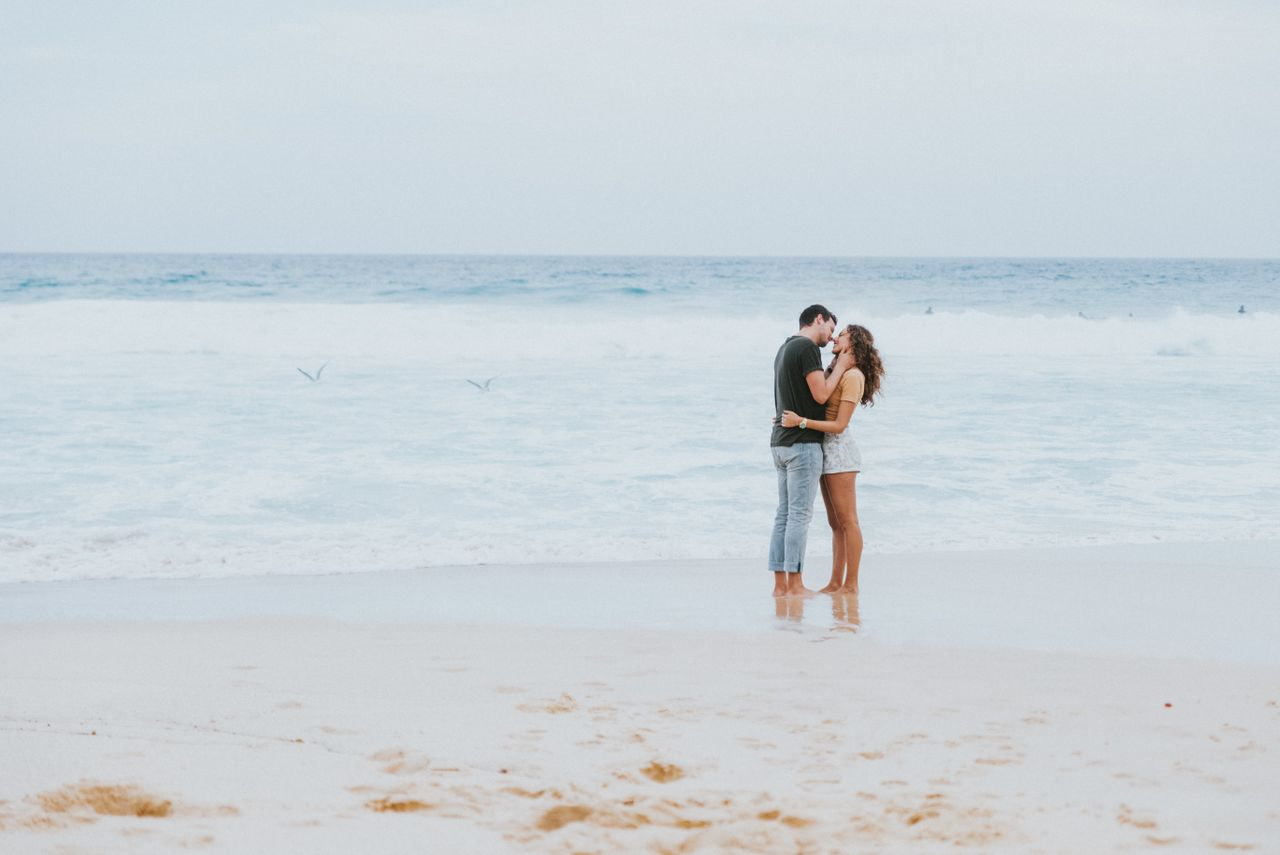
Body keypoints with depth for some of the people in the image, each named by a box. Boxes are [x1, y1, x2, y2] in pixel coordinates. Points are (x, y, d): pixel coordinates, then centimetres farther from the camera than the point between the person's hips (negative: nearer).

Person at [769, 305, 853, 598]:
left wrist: (833, 368, 14)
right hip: (803, 442, -9)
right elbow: (821, 395, -16)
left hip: (781, 442, 9)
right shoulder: (807, 348, -12)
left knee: (784, 514, 8)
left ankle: (780, 583, 8)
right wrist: (840, 367, -3)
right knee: (800, 514, -7)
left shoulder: (785, 349, 18)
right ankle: (795, 584, -7)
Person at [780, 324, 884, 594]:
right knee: (836, 522, 10)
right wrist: (789, 419, 12)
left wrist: (801, 421, -24)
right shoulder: (836, 372, 14)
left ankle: (851, 584, -3)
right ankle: (836, 583, 13)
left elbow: (839, 425, -19)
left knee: (847, 521, -5)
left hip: (839, 450, -10)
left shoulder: (853, 376, -14)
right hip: (827, 451, 10)